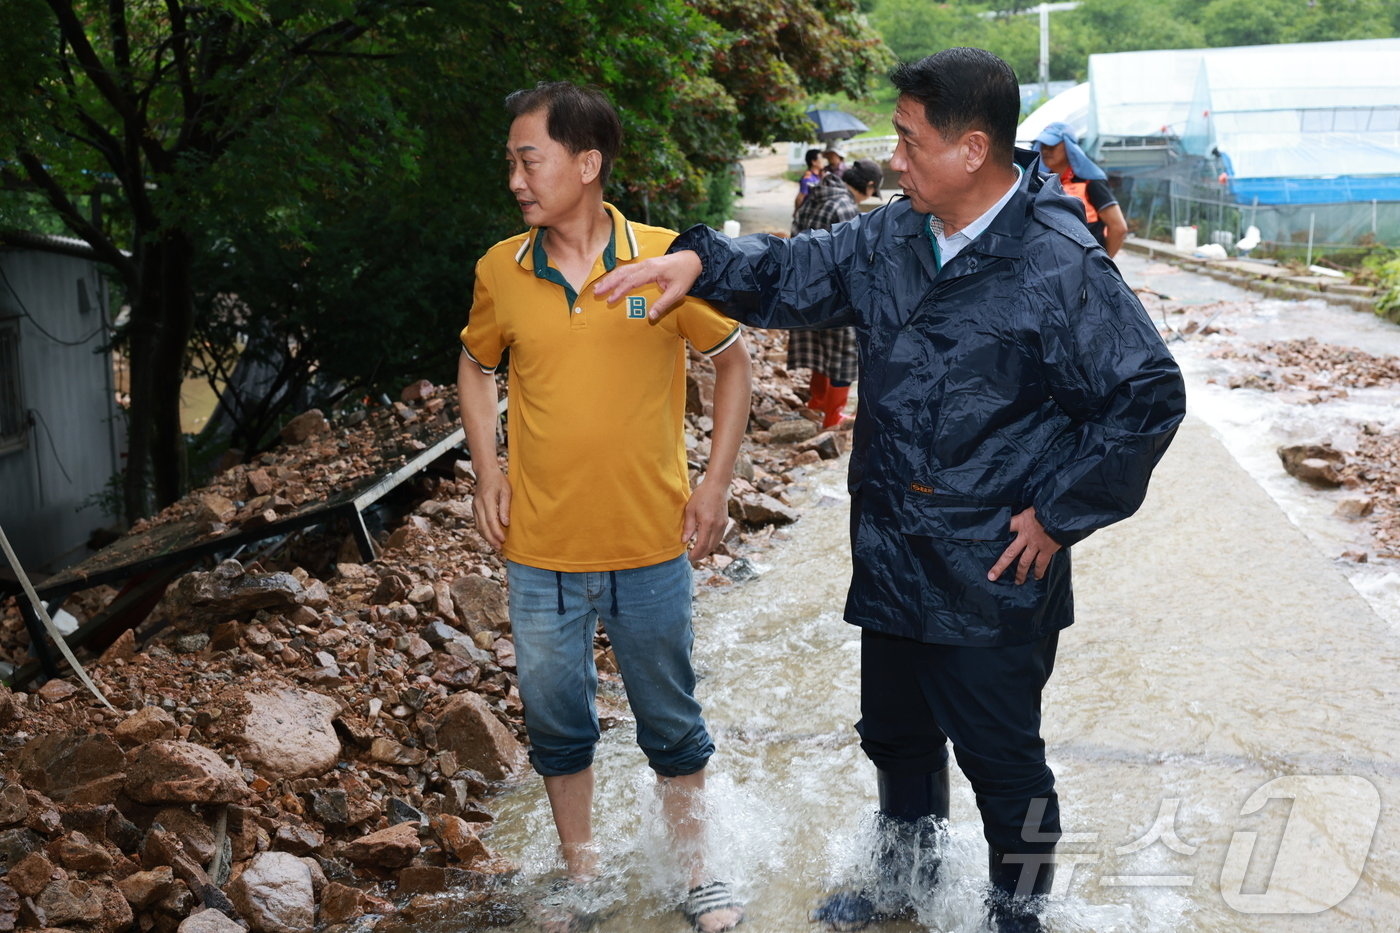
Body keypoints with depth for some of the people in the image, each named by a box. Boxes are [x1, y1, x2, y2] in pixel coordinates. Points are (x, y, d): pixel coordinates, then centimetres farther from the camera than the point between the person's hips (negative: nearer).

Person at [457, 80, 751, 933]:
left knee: (672, 722, 14)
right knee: (558, 724, 15)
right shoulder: (501, 271, -3)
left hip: (651, 547, -2)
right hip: (540, 549, 2)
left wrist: (717, 483, -3)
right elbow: (477, 365, 15)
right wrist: (487, 470, 3)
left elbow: (732, 360, 2)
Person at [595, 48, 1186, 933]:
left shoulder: (1063, 269, -18)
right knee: (896, 735, 23)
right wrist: (701, 260, -6)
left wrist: (1059, 513, -13)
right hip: (892, 561, 7)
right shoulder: (888, 240, 2)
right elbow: (788, 275, 13)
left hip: (994, 580, -6)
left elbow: (1151, 396, -15)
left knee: (1002, 758, 10)